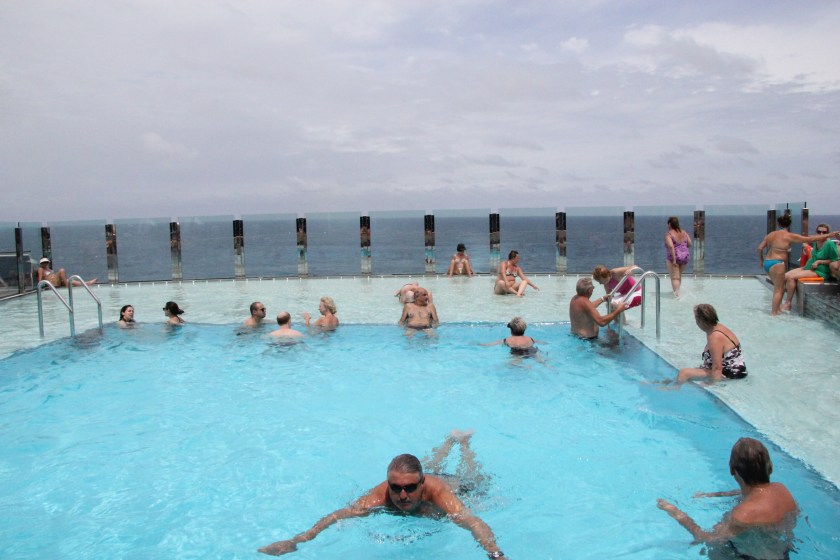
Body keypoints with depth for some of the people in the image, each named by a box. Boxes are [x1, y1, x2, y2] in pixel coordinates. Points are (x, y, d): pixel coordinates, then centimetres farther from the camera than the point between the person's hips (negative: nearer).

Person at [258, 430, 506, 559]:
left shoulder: (435, 491, -51)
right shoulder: (379, 495, -45)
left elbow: (475, 523, -63)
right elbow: (339, 515, -56)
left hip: (455, 485, -1)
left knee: (473, 478, 34)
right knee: (432, 467, 37)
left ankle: (464, 441, 61)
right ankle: (451, 440, 64)